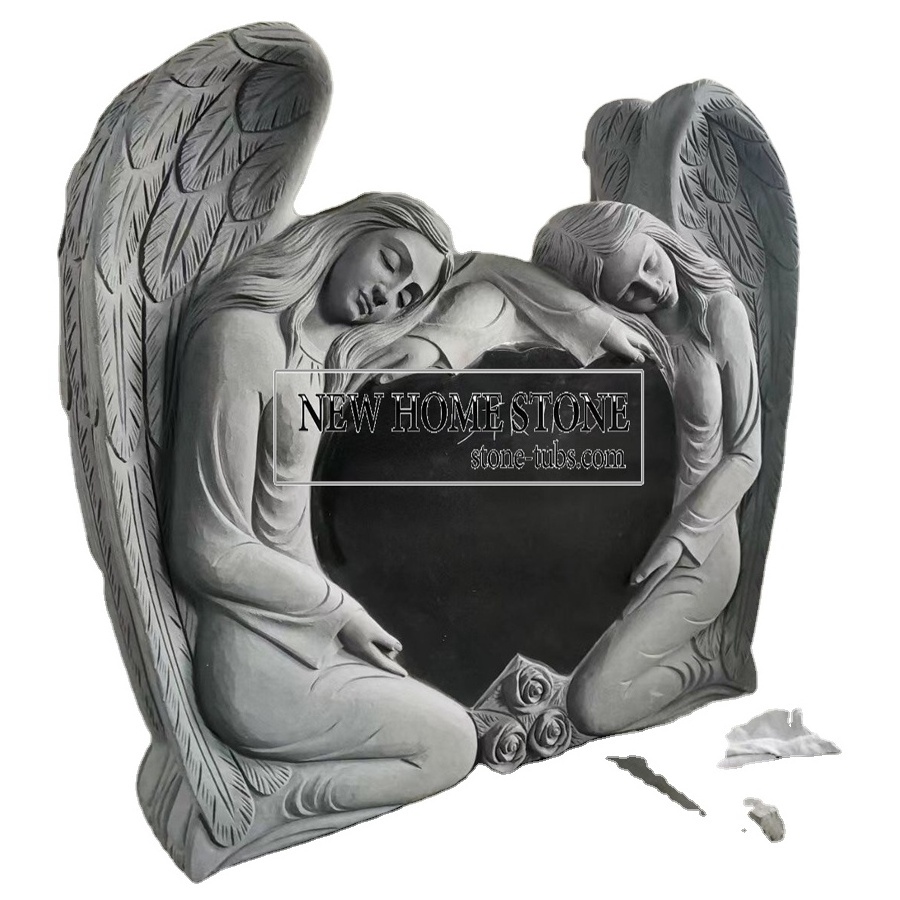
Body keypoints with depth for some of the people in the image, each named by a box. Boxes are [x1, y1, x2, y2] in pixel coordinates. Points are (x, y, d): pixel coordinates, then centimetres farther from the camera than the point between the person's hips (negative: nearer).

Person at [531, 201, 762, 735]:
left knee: (591, 705, -19)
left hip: (695, 549, -3)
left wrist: (679, 538, -17)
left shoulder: (719, 315, -5)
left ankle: (685, 662, 11)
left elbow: (745, 455, -5)